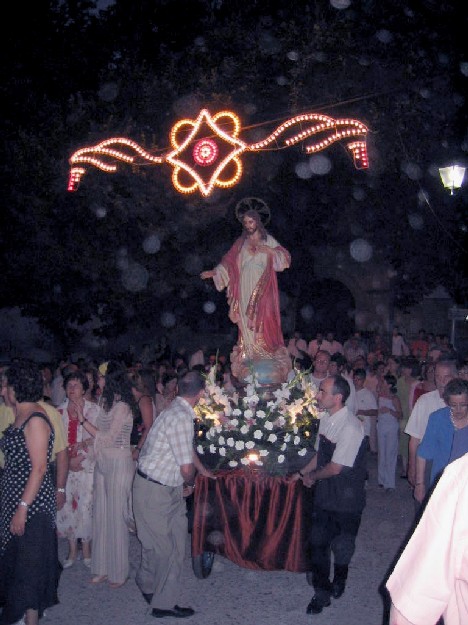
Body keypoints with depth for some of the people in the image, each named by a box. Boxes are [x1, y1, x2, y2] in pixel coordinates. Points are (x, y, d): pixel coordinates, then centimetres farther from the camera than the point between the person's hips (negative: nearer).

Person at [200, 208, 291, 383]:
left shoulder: (268, 240, 10)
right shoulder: (241, 243, 16)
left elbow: (285, 257, 2)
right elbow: (229, 262, 10)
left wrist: (270, 251, -13)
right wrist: (213, 272, -3)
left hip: (263, 289, -2)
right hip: (245, 289, 2)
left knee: (264, 321, -10)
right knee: (247, 323, -3)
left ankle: (268, 357, -6)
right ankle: (249, 357, 0)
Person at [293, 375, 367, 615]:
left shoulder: (350, 427, -25)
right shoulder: (326, 419, 0)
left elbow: (335, 468, -21)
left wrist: (313, 476, -5)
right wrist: (301, 473, 16)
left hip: (346, 498, -6)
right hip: (324, 493, 6)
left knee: (341, 545, 12)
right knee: (318, 542, 8)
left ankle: (339, 582, 40)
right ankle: (322, 593, 24)